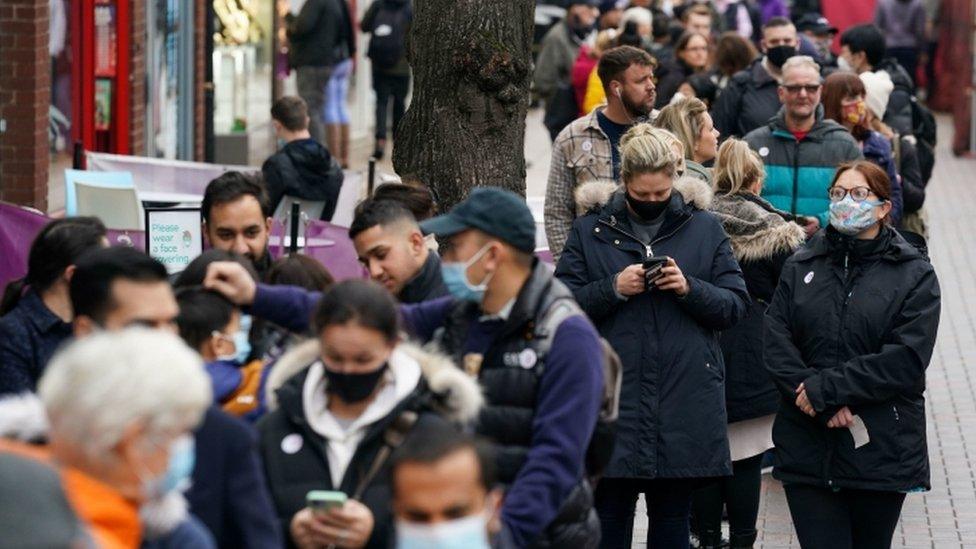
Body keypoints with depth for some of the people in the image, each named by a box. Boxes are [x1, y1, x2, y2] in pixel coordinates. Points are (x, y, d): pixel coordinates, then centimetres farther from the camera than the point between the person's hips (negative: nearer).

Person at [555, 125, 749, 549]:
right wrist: (613, 288, -14)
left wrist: (689, 288, -13)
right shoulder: (590, 231, 5)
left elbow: (735, 306, 5)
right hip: (613, 400, -1)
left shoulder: (705, 229, 7)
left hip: (685, 402, 1)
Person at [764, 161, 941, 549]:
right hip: (808, 448, 1)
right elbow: (776, 343, -2)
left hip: (881, 449, -1)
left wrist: (825, 390, -15)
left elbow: (906, 360, -11)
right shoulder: (800, 267, 9)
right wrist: (826, 408, -15)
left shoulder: (914, 275, 1)